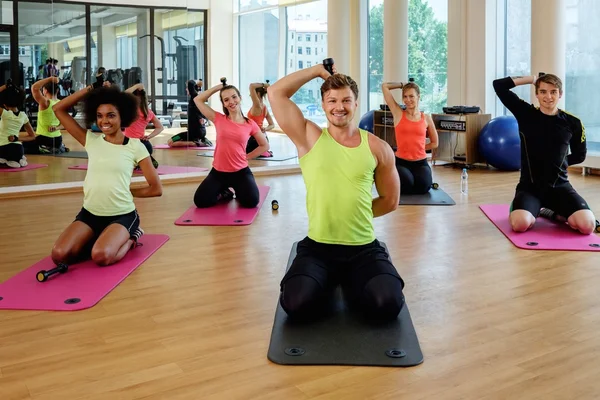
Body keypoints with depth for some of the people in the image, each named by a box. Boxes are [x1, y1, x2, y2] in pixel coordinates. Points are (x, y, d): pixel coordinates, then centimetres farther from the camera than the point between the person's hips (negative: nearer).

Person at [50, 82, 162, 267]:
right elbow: (58, 109, 6)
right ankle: (101, 240, 8)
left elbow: (156, 188, -2)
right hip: (89, 214, 4)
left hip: (122, 216, -4)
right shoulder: (91, 140, 5)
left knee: (101, 257, -31)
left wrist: (128, 191, 3)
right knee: (60, 255, -19)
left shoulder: (135, 146, -4)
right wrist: (90, 88, 4)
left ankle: (131, 237, 1)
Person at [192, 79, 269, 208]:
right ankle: (224, 193, 16)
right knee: (200, 201, -15)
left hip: (241, 172, -1)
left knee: (251, 201, -23)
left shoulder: (250, 124, 0)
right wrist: (219, 86, 0)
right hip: (218, 172, 1)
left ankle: (238, 191, 14)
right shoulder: (219, 119, 0)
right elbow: (198, 100, 1)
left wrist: (247, 157, 3)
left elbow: (265, 146, 11)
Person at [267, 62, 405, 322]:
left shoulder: (378, 148, 3)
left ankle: (350, 285, 15)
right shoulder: (310, 138, 2)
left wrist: (357, 213, 10)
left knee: (388, 304, -23)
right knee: (298, 304, -26)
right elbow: (275, 93, -5)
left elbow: (390, 201, 14)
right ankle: (329, 283, 13)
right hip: (317, 247, -1)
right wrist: (317, 71, 3)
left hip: (364, 249, 1)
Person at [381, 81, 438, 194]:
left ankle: (415, 177, 14)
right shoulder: (398, 114, 2)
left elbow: (434, 143, 18)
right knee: (406, 184, -30)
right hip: (401, 161, -1)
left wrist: (417, 148, 10)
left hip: (420, 162, 1)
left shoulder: (426, 118, 6)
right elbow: (385, 86, 0)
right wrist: (403, 84, 13)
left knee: (423, 187, -26)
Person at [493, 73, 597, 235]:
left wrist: (557, 162, 12)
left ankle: (555, 212, 10)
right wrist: (533, 79, 1)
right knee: (520, 224, -31)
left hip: (560, 186, 1)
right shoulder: (525, 114, -1)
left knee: (587, 226, -23)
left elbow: (579, 155, 17)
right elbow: (499, 85, -5)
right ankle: (536, 210, 7)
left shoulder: (572, 123, 1)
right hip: (529, 186, -1)